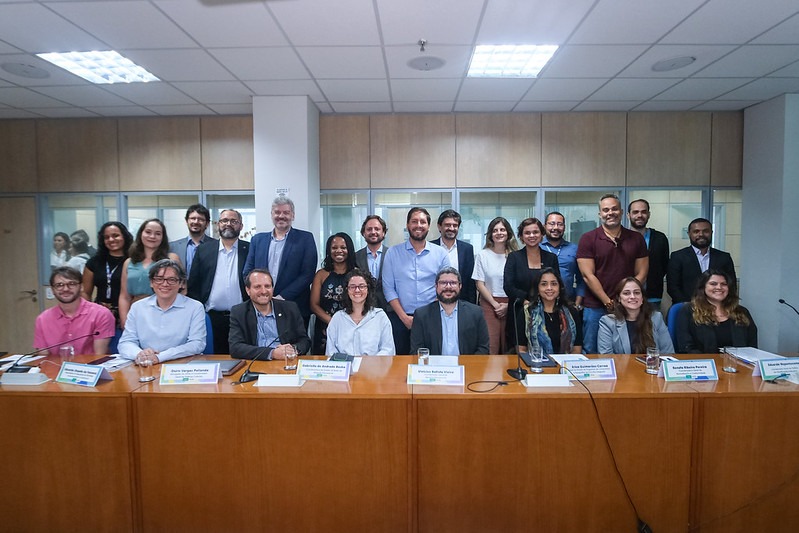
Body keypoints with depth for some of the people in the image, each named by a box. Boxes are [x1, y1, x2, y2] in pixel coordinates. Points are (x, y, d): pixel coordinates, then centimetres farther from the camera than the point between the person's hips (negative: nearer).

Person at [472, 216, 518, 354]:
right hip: (489, 303, -1)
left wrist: (508, 305, -6)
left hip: (511, 305, 1)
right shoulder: (482, 255, 1)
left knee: (508, 347, 5)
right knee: (490, 346, -6)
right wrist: (495, 304, -6)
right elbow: (479, 284, 0)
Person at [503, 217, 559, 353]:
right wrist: (526, 301, -13)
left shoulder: (551, 258, 10)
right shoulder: (514, 257, 4)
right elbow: (508, 286, -5)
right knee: (522, 351, -4)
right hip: (520, 313, -2)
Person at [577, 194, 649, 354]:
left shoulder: (636, 238, 7)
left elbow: (641, 274, 4)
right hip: (595, 307, -2)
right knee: (591, 352, 5)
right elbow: (588, 275, -7)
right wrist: (608, 302, -12)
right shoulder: (588, 239, -1)